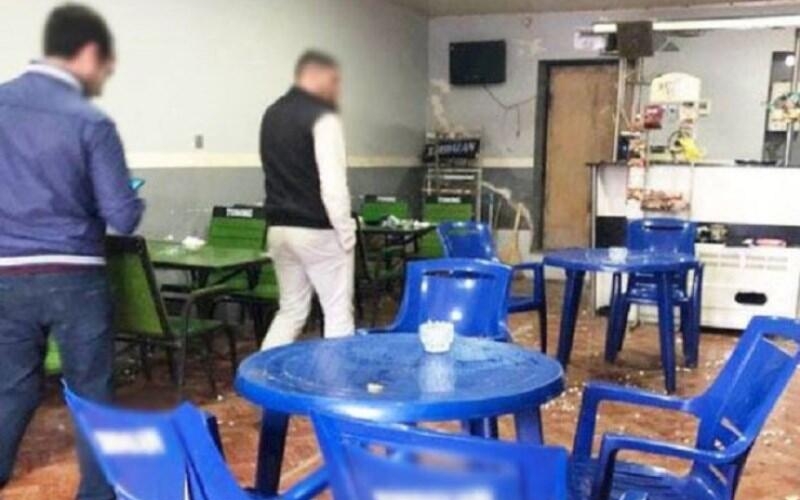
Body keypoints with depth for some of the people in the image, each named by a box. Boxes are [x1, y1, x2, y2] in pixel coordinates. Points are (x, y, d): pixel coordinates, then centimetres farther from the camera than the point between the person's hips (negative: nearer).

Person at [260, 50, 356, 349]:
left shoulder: (272, 114, 12)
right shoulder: (322, 117, -14)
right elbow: (333, 183, -19)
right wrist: (346, 232, -12)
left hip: (279, 227, 8)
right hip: (318, 231, -8)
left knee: (290, 310, 16)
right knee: (338, 313, 4)